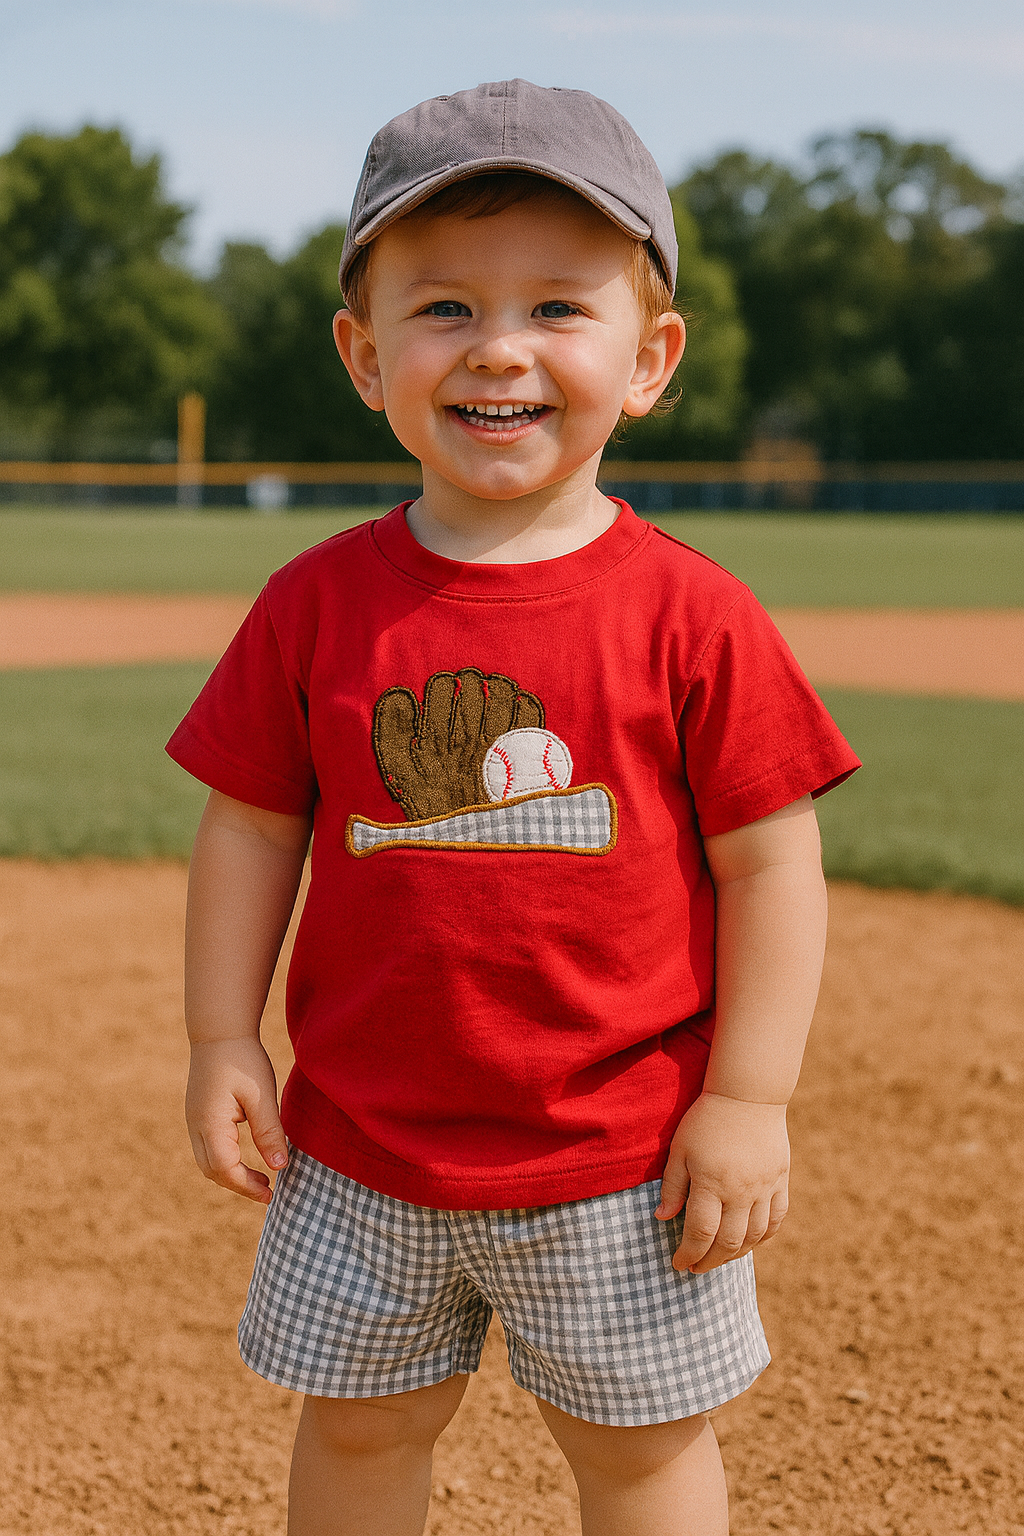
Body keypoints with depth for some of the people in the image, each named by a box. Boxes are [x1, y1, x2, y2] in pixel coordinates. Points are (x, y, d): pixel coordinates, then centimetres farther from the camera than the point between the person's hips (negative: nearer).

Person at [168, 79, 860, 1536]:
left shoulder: (693, 616, -11)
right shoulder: (315, 606, -4)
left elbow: (769, 863, -8)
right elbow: (252, 828, 4)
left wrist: (750, 1099, -9)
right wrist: (222, 1039, 0)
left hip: (620, 1157, -2)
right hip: (361, 1148, 3)